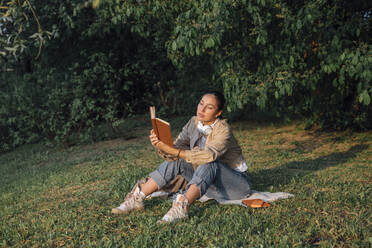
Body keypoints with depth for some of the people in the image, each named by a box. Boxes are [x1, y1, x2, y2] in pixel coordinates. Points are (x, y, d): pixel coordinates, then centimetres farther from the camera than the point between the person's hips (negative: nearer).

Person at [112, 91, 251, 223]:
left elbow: (208, 155, -39)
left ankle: (182, 206, -48)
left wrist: (174, 151, -42)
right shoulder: (194, 123, -3)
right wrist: (161, 146, -33)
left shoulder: (223, 130, -22)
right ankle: (137, 198, -14)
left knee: (209, 163, -35)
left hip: (237, 183, -6)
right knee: (175, 160, -12)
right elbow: (176, 149, -11)